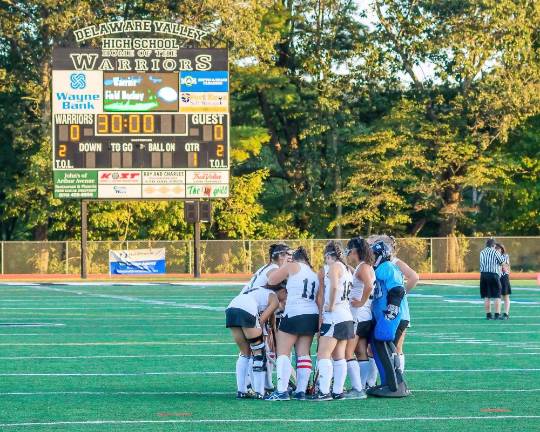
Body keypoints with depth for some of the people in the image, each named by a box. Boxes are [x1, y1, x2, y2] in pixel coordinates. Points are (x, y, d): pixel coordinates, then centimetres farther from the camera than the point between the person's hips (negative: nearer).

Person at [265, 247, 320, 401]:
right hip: (313, 315, 6)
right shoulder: (315, 274, 19)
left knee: (283, 353, -4)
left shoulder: (293, 266, 1)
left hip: (294, 314, -6)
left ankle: (282, 391, -13)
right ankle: (301, 391, 4)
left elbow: (271, 280, 0)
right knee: (303, 354, 8)